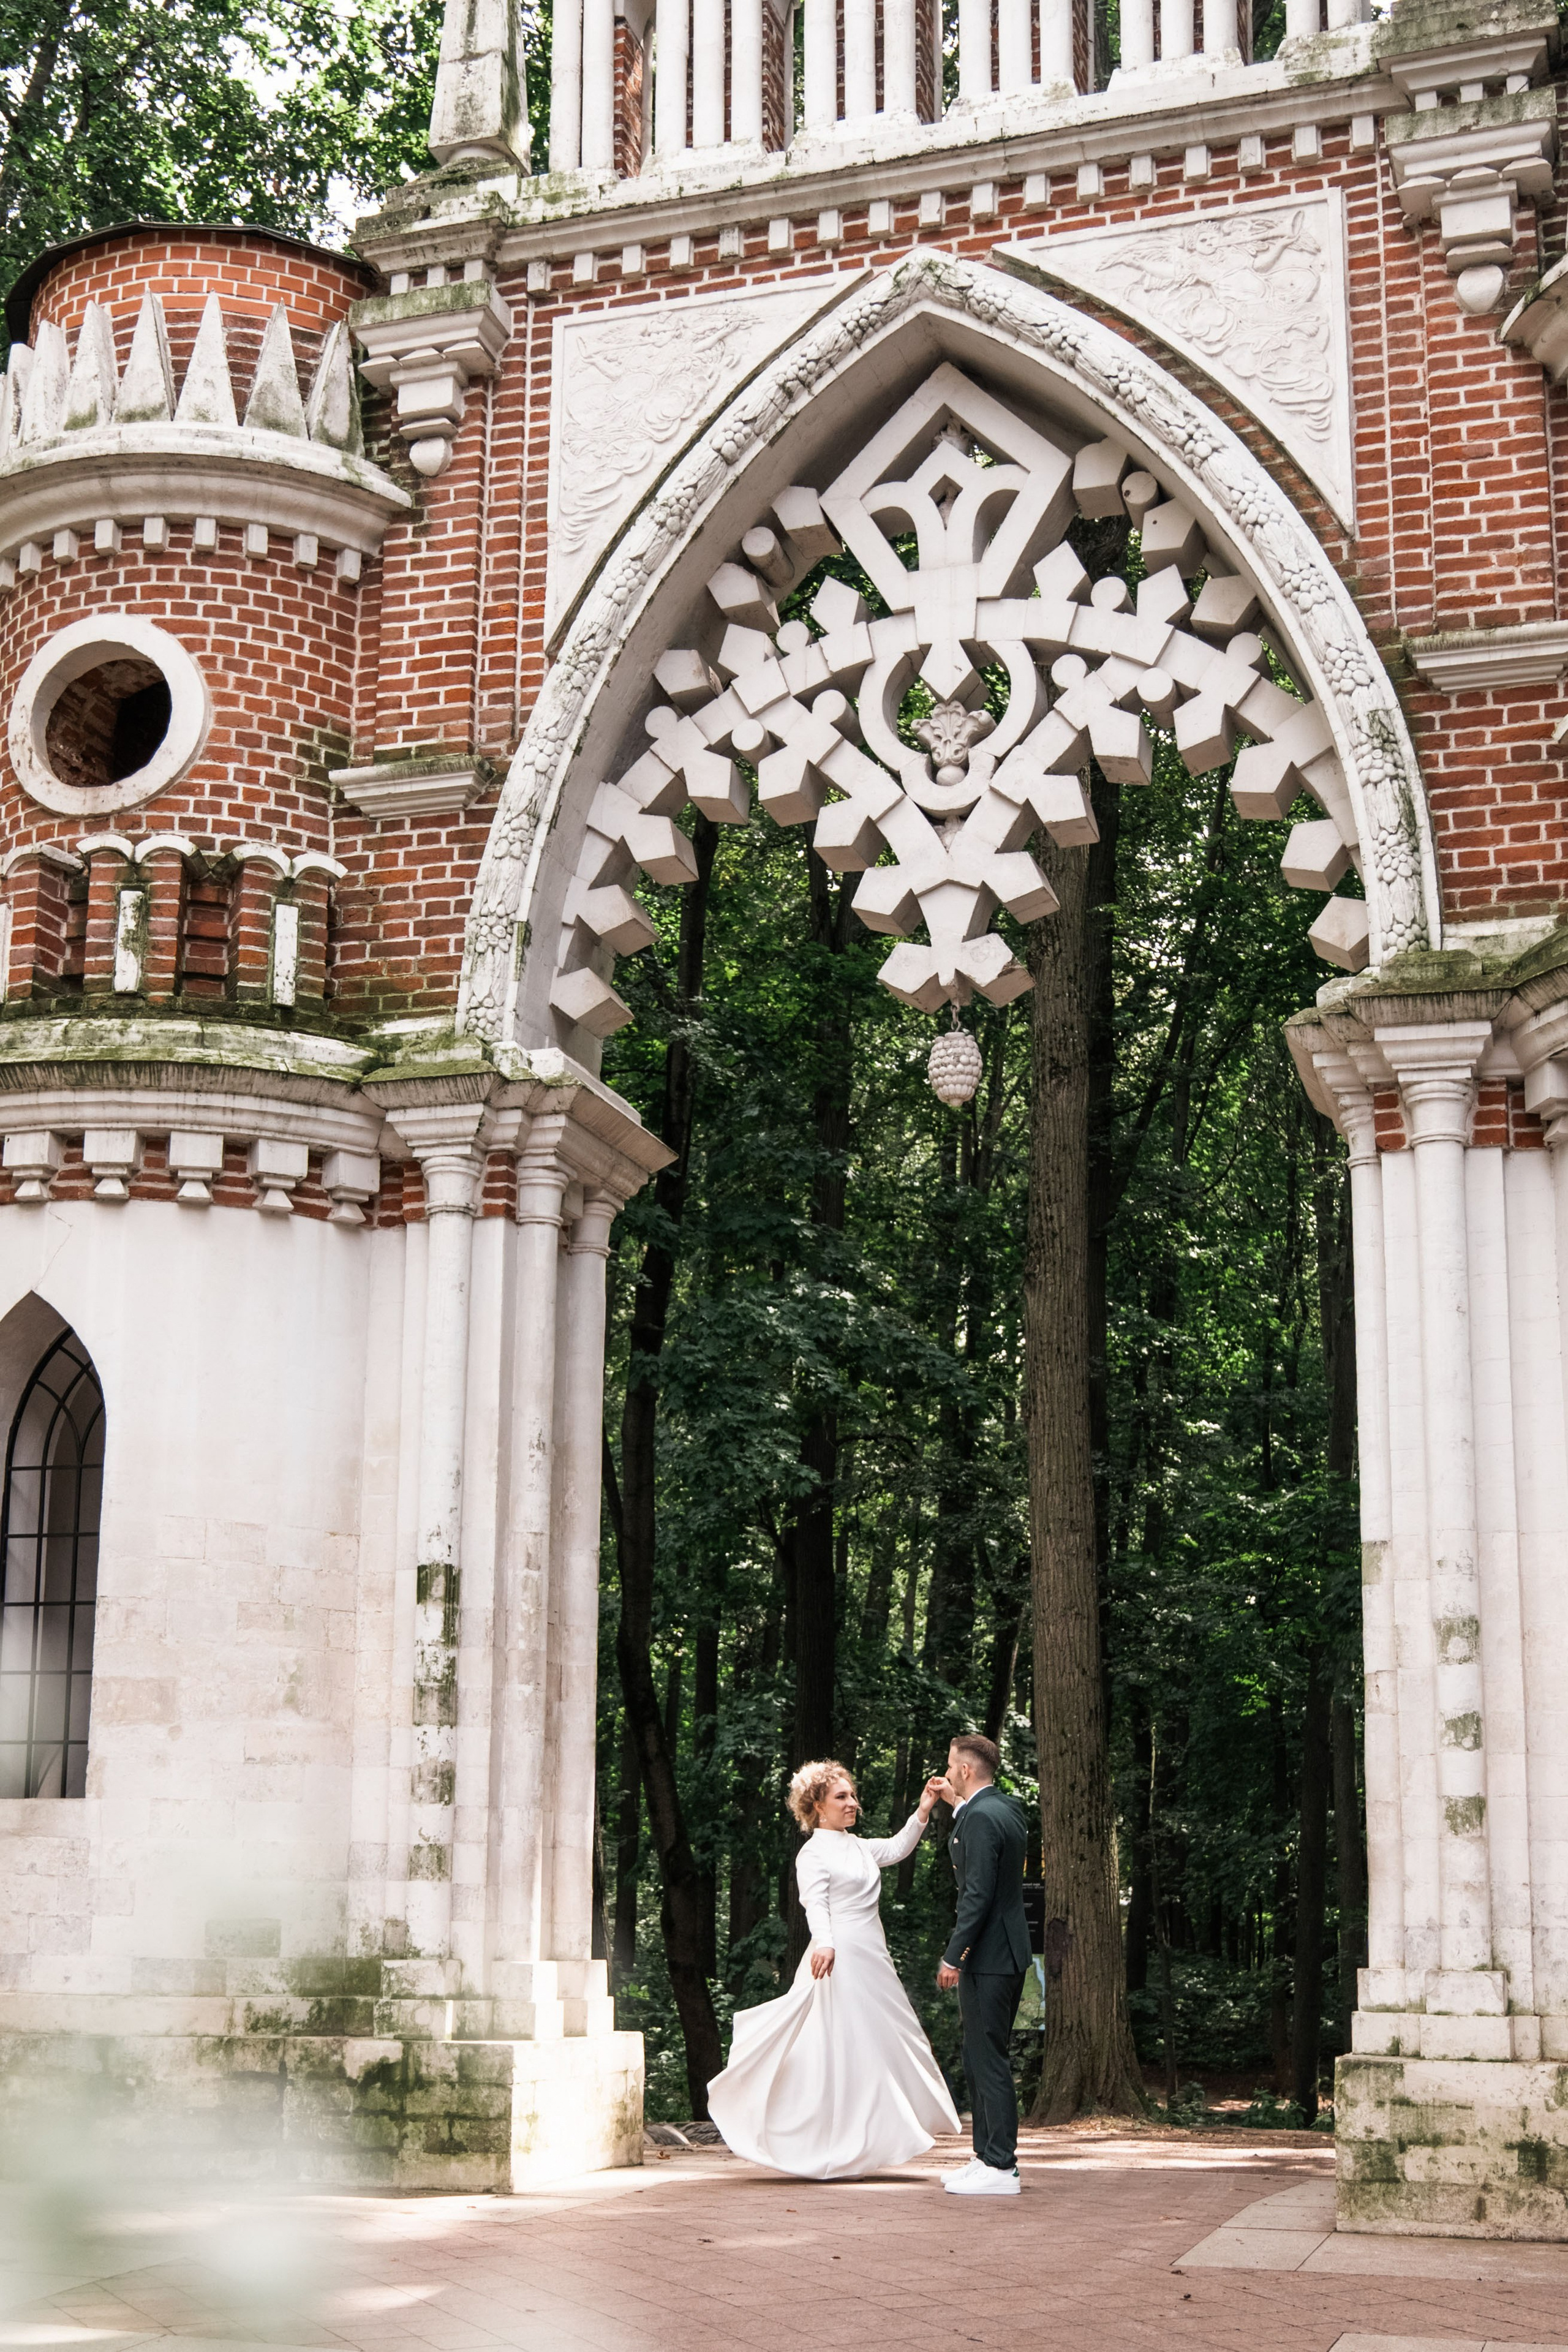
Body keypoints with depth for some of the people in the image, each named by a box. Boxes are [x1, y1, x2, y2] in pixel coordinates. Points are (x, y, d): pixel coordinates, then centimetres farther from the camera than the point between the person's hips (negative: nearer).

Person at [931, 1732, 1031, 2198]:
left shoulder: (981, 1817, -17)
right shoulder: (1007, 1808, 11)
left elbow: (978, 1893, -22)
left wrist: (953, 1957, -19)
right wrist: (957, 1805, 27)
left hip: (988, 1956, -10)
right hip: (1009, 1954, 10)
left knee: (989, 2063, -5)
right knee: (981, 2061, 16)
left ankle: (1001, 2168, -2)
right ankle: (987, 2156, 22)